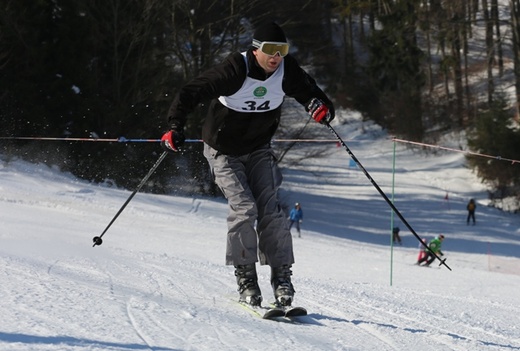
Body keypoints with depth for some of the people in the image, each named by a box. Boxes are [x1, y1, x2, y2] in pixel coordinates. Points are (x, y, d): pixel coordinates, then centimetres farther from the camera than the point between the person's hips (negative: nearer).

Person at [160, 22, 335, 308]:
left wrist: (321, 108, -29)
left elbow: (309, 92, -5)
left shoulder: (287, 70, -15)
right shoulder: (235, 70, -27)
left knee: (269, 209, -10)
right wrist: (175, 128, -40)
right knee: (244, 209, -17)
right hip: (224, 152, -3)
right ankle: (245, 277, -7)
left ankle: (282, 276, -4)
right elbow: (192, 92, -28)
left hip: (259, 151, 3)